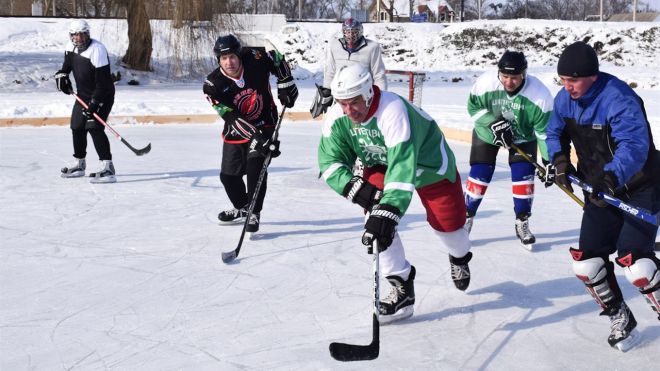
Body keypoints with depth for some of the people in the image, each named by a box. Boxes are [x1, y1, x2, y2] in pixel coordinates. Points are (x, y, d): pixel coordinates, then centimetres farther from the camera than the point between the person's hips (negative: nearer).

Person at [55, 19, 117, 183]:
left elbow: (102, 81, -27)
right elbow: (67, 64, 21)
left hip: (102, 96, -8)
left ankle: (107, 168, -23)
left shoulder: (97, 50, -25)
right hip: (83, 94, 8)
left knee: (94, 128, -21)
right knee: (77, 127, 13)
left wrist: (94, 103, -29)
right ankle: (79, 165, 31)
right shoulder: (71, 47, -2)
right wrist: (62, 75, 1)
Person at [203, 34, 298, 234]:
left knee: (255, 165, -21)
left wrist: (285, 84, -5)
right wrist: (256, 138, -34)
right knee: (228, 174, 7)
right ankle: (242, 209, 35)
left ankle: (254, 214, -9)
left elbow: (278, 60, 2)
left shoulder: (255, 58, -21)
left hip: (264, 123, -2)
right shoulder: (213, 84, -21)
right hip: (237, 129, 2)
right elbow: (232, 118, -25)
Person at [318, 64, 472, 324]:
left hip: (428, 163, -4)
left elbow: (403, 167, -48)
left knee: (447, 223, 5)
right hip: (380, 165, 4)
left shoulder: (392, 110, -41)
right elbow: (330, 162, -14)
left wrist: (389, 210, -57)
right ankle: (402, 286, -3)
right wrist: (354, 188, -32)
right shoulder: (337, 118, -22)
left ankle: (459, 257, 43)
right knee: (375, 219, -17)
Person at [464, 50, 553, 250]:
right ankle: (465, 218, 13)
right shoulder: (486, 82, -30)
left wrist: (549, 159, -26)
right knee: (480, 175, -5)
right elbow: (473, 106, -13)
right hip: (487, 132, 0)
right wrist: (493, 122, -28)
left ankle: (522, 223, 9)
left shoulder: (539, 94, -31)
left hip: (523, 136, 0)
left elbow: (545, 129, -23)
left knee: (523, 175, -9)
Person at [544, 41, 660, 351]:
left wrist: (611, 176, -54)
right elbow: (554, 132, 14)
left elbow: (634, 145, -38)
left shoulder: (618, 98, -27)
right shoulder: (565, 99, -3)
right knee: (587, 261, 2)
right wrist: (559, 159, -5)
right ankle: (620, 319, 22)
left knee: (632, 259, -21)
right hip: (601, 191, 7)